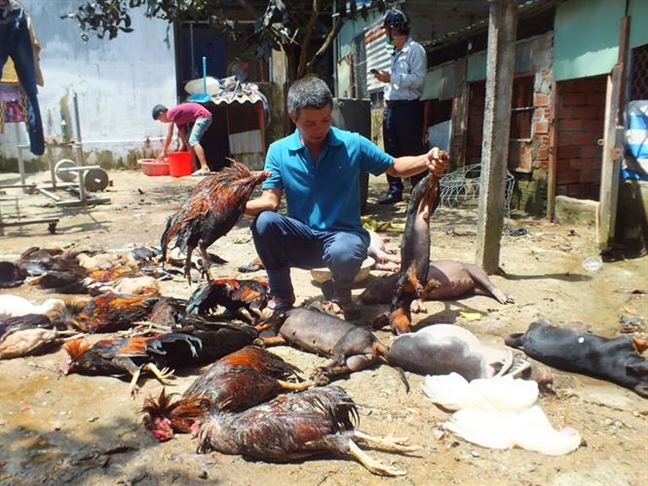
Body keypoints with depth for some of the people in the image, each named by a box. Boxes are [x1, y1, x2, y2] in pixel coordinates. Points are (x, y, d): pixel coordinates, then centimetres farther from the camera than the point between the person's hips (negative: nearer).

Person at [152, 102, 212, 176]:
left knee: (193, 141, -18)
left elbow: (170, 134, -8)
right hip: (203, 117, 10)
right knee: (188, 140, 15)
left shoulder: (171, 113, -8)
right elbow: (183, 137, 20)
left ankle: (205, 168, -28)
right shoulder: (177, 117, 19)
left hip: (203, 116, -10)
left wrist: (164, 151, -2)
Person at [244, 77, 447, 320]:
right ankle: (281, 295, -3)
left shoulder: (353, 144, -5)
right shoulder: (278, 151, -3)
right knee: (264, 222, -29)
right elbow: (270, 201, -9)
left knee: (344, 253, -39)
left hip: (344, 234, -2)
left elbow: (394, 167, 4)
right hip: (301, 239, 2)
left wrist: (426, 161, -16)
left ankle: (340, 291, 2)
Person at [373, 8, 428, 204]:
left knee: (413, 151, -4)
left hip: (408, 107, -8)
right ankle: (395, 190, 17)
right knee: (392, 151, 9)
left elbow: (418, 79, -16)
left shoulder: (415, 50, -6)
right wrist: (387, 97, 11)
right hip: (391, 107, 8)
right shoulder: (395, 53, 19)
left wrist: (391, 78, -18)